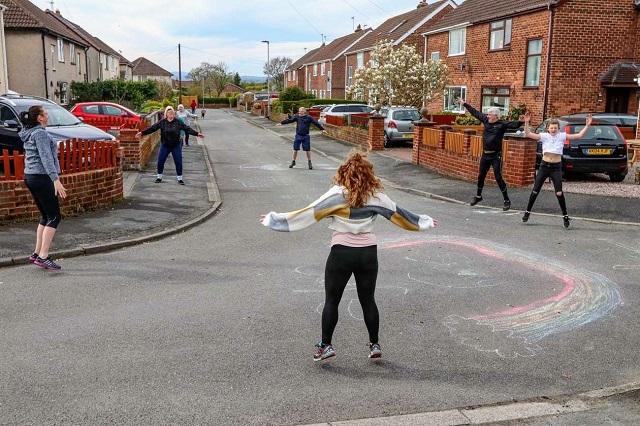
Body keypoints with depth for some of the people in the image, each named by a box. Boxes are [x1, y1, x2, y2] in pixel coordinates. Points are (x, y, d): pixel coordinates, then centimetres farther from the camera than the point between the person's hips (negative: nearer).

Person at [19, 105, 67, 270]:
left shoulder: (29, 134, 16)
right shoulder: (40, 133, -13)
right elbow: (46, 158, -22)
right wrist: (56, 179, -29)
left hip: (30, 177, 10)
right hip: (41, 178, -10)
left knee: (46, 216, 15)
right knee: (54, 216, -7)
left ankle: (37, 253, 16)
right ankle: (43, 257, -10)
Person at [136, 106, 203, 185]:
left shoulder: (178, 122, -6)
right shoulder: (162, 122, -5)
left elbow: (187, 129, -8)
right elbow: (152, 128, -8)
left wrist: (197, 134, -16)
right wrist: (142, 132, -16)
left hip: (176, 146, -1)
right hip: (165, 146, 1)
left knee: (178, 162, 1)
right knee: (160, 161, 3)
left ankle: (180, 178, 15)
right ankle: (159, 177, 22)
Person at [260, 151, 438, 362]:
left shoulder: (337, 194, -10)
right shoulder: (375, 195, -1)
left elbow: (310, 212, -10)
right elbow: (397, 213, 10)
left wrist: (275, 219, -3)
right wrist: (424, 222, 26)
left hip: (342, 252, -3)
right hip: (368, 252, 3)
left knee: (331, 300, 9)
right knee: (368, 300, 15)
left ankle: (326, 345, 13)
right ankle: (374, 345, 23)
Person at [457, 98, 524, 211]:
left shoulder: (502, 124, -11)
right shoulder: (486, 120, 5)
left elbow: (514, 125, -24)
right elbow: (475, 112, 14)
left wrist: (520, 122, -45)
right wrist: (464, 104, 21)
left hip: (496, 156, -6)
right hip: (485, 154, 6)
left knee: (498, 178, -7)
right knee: (481, 176, 17)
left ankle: (507, 200, 2)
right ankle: (478, 196, 36)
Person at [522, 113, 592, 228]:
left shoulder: (562, 136, 0)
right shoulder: (544, 136, -1)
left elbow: (579, 135, -2)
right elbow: (528, 134, -10)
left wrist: (587, 125, -12)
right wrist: (526, 122, -22)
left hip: (556, 167, -1)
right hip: (544, 166, 1)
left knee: (559, 193, -8)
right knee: (535, 191, 5)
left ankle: (565, 216, 5)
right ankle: (527, 212, 21)